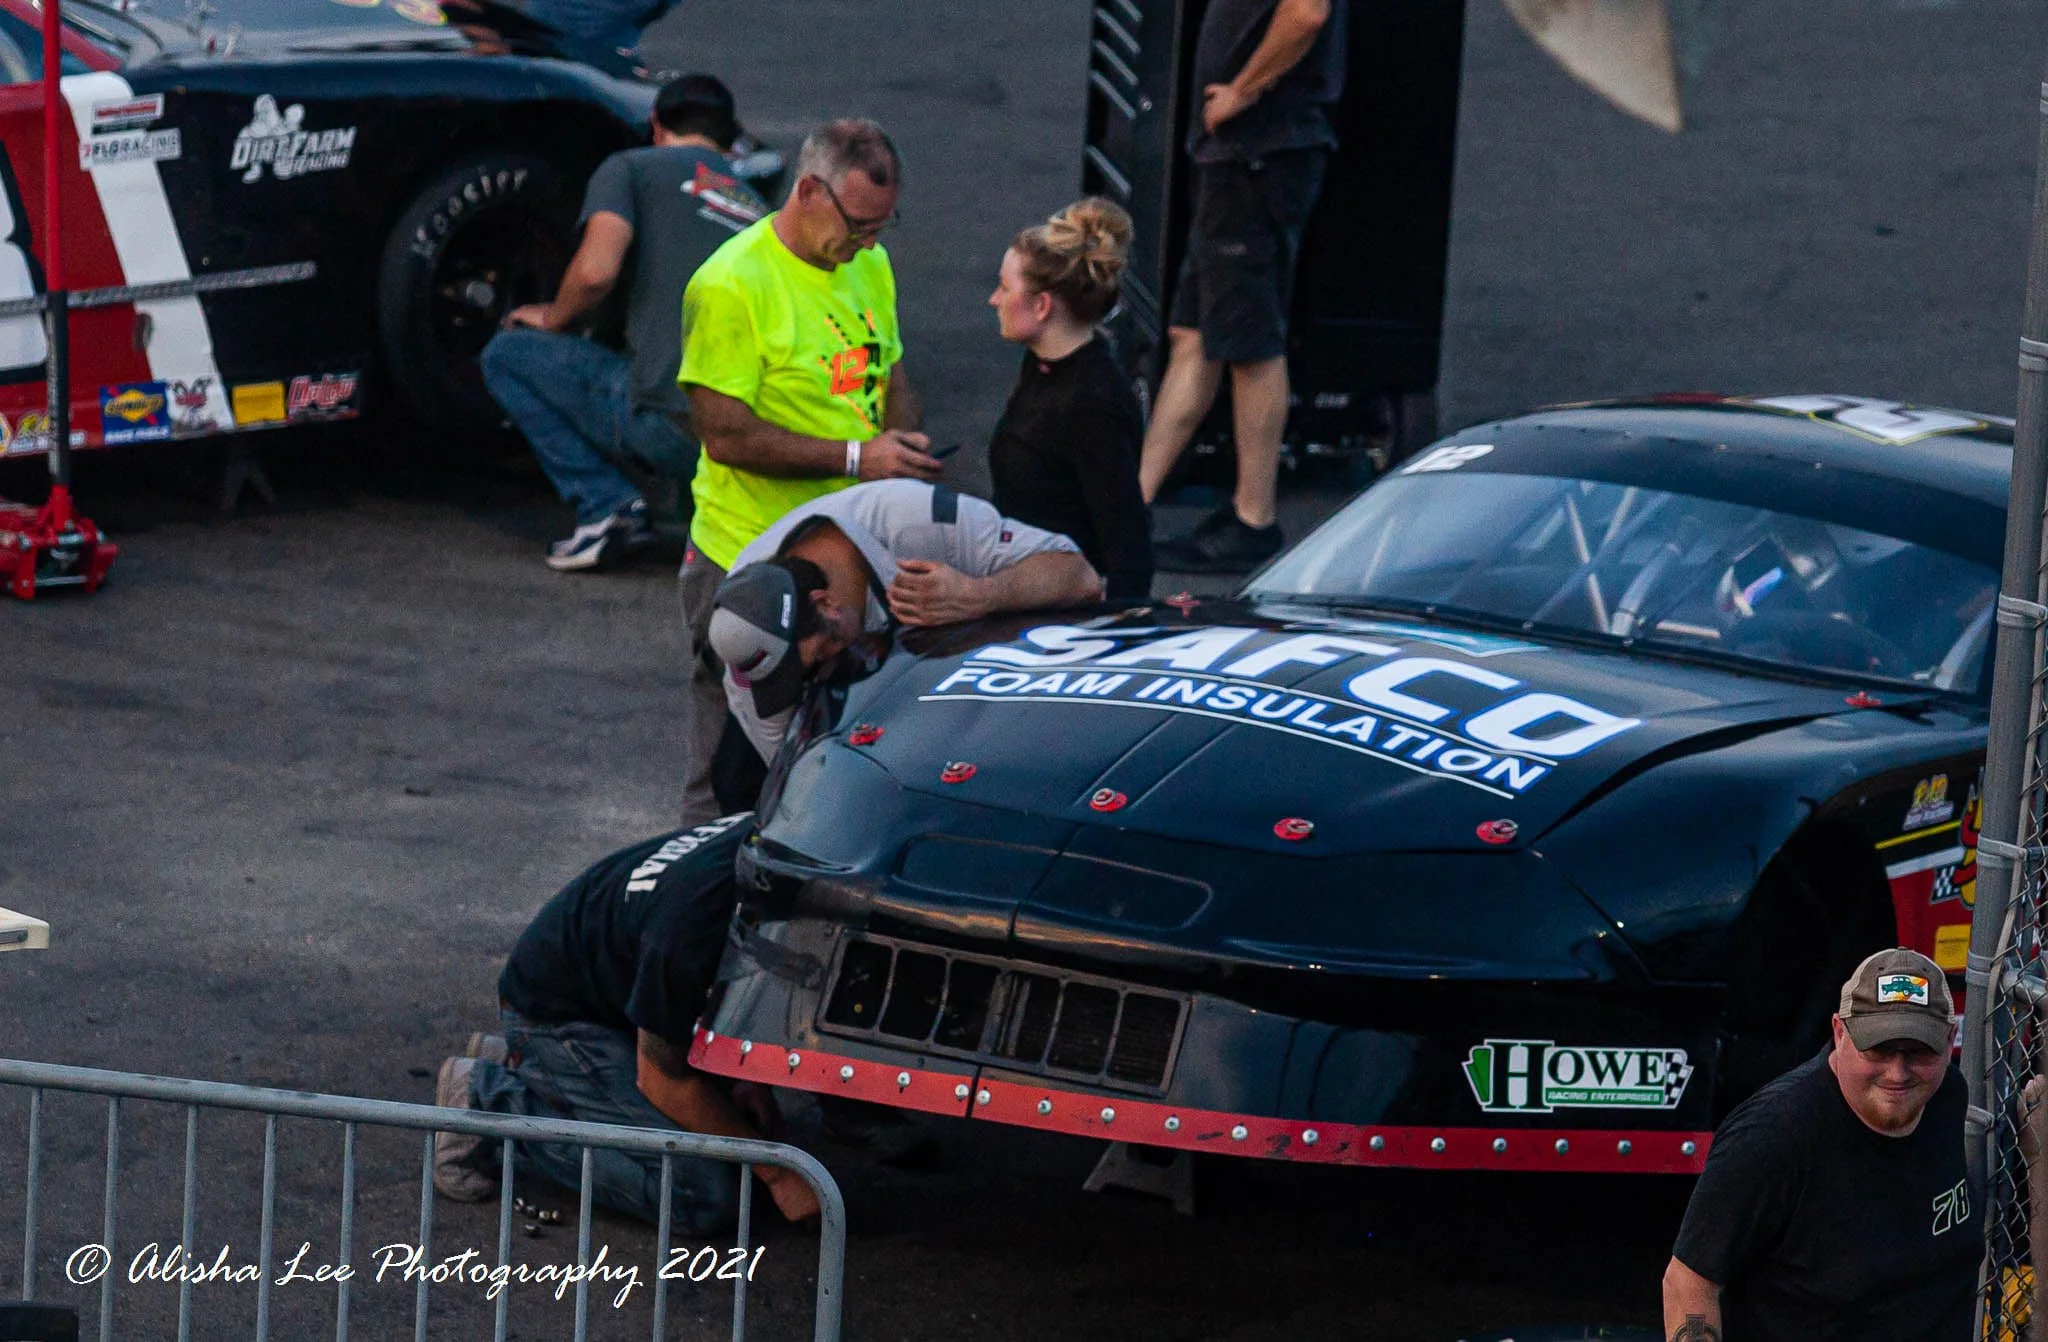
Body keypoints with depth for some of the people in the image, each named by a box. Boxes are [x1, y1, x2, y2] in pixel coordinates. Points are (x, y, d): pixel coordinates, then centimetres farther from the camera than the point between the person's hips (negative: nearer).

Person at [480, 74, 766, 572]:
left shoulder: (631, 168, 7)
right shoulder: (756, 207, 23)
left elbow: (596, 270, -10)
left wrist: (554, 319, 12)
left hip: (672, 426, -6)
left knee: (507, 354, 13)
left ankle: (606, 504, 0)